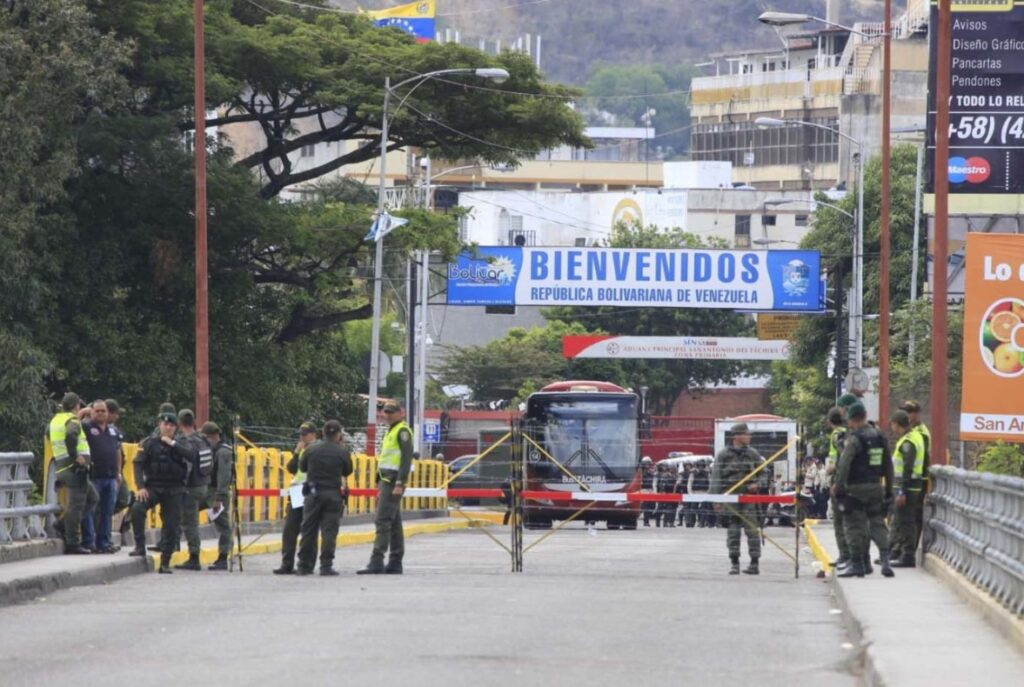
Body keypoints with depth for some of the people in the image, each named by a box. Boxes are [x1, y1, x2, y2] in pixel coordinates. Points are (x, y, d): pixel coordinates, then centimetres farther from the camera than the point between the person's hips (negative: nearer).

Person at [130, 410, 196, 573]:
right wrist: (140, 487, -15)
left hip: (174, 490, 1)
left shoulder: (182, 444, 7)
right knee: (137, 508, -27)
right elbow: (138, 463, -4)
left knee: (171, 526, 0)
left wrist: (172, 444, -16)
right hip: (153, 486, -1)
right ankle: (140, 547, -16)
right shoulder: (149, 443, 3)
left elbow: (191, 456, -14)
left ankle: (165, 563, 9)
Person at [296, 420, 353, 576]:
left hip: (313, 493, 2)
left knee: (308, 529, 8)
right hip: (333, 494, -2)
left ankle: (304, 565, 11)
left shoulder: (311, 449, -1)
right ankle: (326, 566, -5)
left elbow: (302, 467, 10)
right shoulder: (342, 452, -7)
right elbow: (347, 471, 6)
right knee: (329, 531, 0)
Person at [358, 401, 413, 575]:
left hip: (393, 482, -10)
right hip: (386, 481, 10)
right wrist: (380, 486, 23)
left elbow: (407, 458, -17)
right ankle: (395, 563, 11)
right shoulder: (391, 431, 21)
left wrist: (399, 484, -23)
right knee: (394, 523, 10)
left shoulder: (402, 431, -9)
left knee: (383, 520, -15)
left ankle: (377, 562, -19)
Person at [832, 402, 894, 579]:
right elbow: (888, 466, 13)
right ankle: (884, 559, -6)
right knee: (877, 524, 8)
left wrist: (838, 487, -10)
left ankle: (857, 563, 4)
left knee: (856, 526, 2)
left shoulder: (854, 439, -12)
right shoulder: (880, 438, 8)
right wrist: (889, 490, 20)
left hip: (856, 489, -6)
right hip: (876, 488, 6)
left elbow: (844, 466, -16)